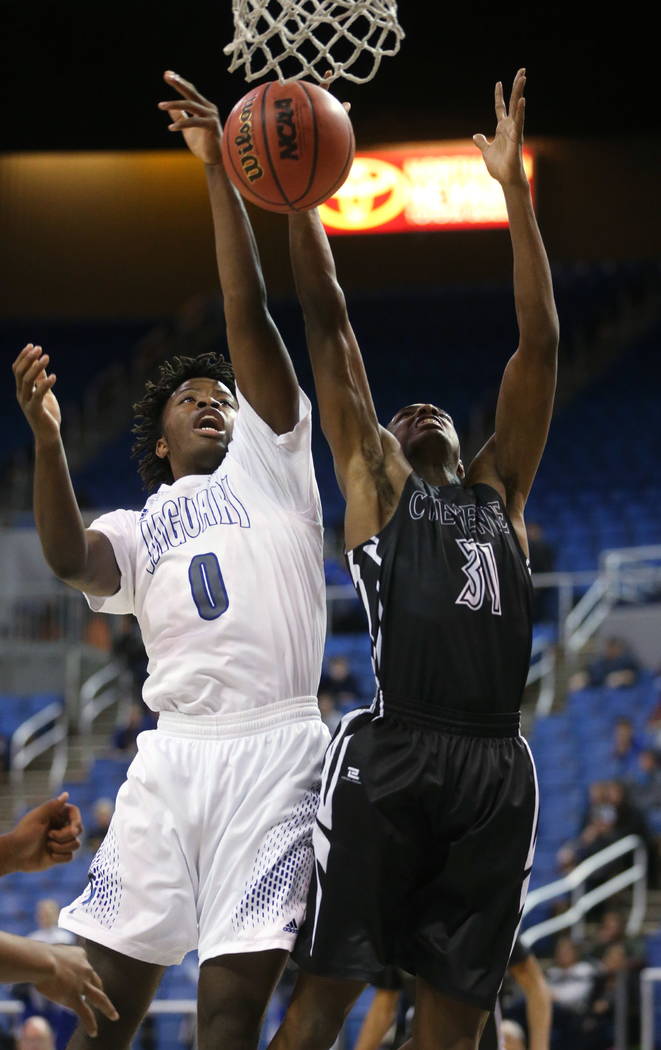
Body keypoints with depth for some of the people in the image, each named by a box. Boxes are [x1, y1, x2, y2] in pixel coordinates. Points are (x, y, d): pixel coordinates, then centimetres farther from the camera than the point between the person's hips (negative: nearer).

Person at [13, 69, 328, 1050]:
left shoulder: (269, 460, 17)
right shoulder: (136, 529, 22)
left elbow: (249, 317, 6)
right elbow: (70, 559, -3)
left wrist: (219, 174, -1)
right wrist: (48, 439, -18)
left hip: (274, 745, -3)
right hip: (173, 751, 3)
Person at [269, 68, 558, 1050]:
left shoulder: (499, 490, 25)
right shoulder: (373, 480, 18)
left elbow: (539, 344, 22)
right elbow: (328, 321, 13)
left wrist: (515, 189, 19)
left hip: (497, 767, 4)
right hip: (389, 751, -4)